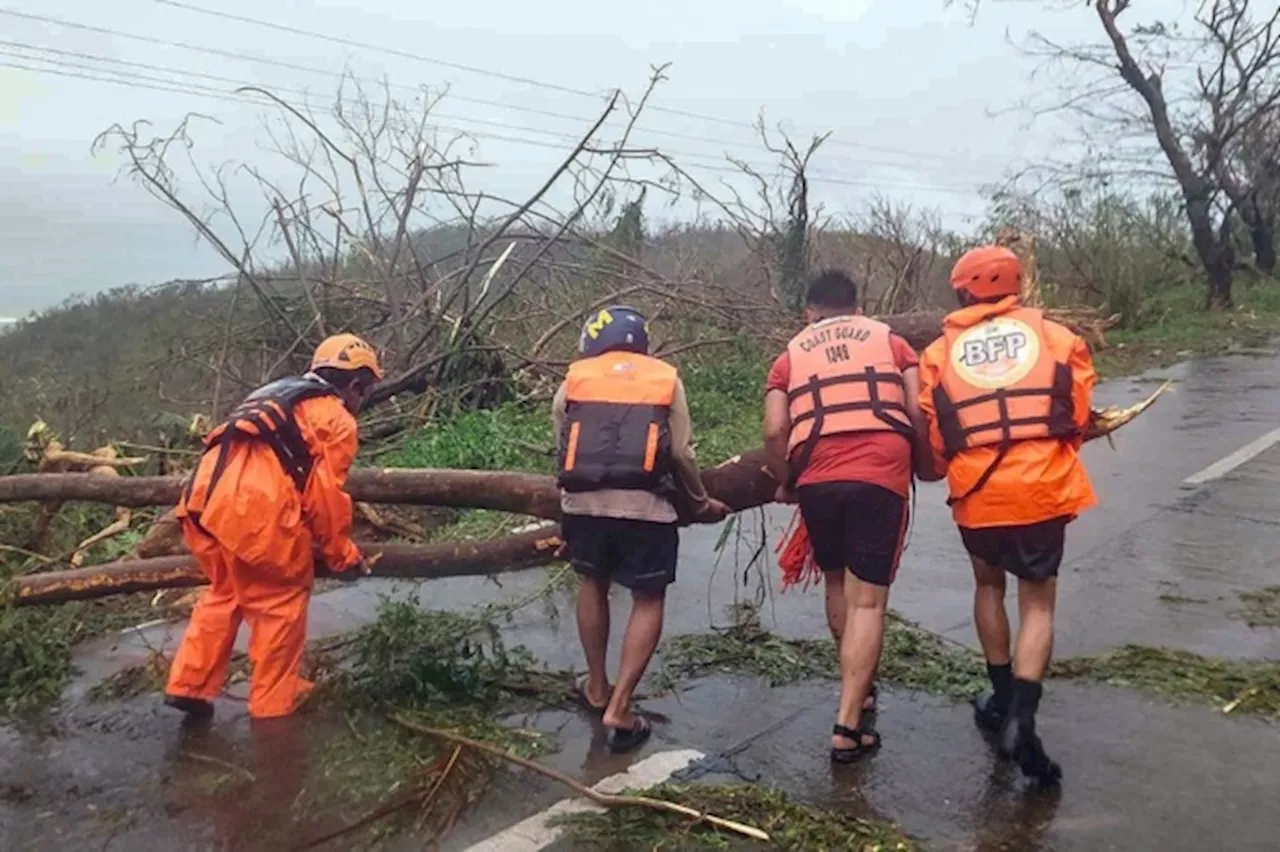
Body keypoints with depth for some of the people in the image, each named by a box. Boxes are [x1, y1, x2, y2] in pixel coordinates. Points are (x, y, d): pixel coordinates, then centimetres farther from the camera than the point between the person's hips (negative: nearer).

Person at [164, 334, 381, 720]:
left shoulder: (279, 396, 32)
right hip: (253, 507, -8)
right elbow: (326, 497, 3)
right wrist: (343, 555, 16)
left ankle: (188, 685, 27)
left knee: (225, 591, 26)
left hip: (205, 494, 8)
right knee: (282, 599, 11)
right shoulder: (338, 420, 8)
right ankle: (275, 700, 19)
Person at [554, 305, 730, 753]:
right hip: (646, 508, -2)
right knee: (649, 601, 14)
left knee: (593, 584, 26)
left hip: (583, 503, 2)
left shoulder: (573, 381, 15)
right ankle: (619, 708, 6)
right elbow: (681, 454, 5)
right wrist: (701, 503, 19)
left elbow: (564, 447, 12)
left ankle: (597, 688, 35)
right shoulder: (667, 380, 13)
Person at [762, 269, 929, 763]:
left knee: (838, 585, 23)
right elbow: (919, 416, 6)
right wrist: (919, 464, 23)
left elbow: (774, 432, 3)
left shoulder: (790, 356, 17)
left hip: (817, 479, 2)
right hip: (881, 477, -1)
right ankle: (847, 726, -2)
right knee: (868, 600, 2)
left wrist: (785, 483, 19)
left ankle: (858, 687, 38)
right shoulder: (890, 341, 17)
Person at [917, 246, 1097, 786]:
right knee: (1038, 605, 10)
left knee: (988, 585, 26)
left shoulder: (940, 353, 8)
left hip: (976, 493, 1)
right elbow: (1079, 415, 5)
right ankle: (1021, 720, -4)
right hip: (1042, 489, -1)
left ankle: (1003, 699, 31)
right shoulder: (1055, 337, 8)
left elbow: (931, 434, 5)